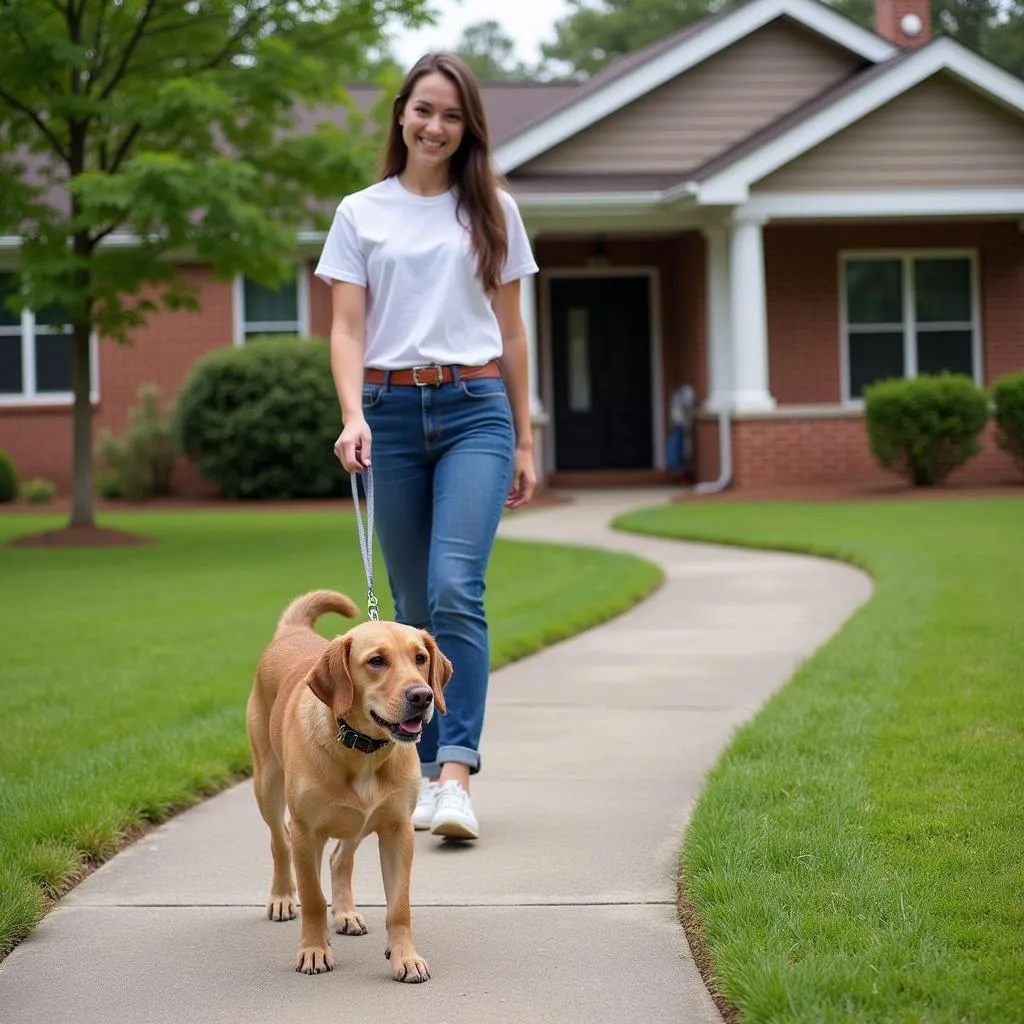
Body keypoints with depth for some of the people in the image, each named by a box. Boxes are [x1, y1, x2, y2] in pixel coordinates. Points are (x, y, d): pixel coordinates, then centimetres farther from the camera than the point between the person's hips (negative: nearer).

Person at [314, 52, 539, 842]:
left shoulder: (491, 210, 10)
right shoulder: (361, 214, 9)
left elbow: (511, 331, 13)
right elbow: (347, 329, 2)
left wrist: (524, 442, 12)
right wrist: (354, 415, -15)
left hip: (475, 411, -1)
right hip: (392, 412, 1)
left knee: (456, 590, -17)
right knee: (414, 605, 6)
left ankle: (457, 775, -21)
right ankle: (427, 770, 15)